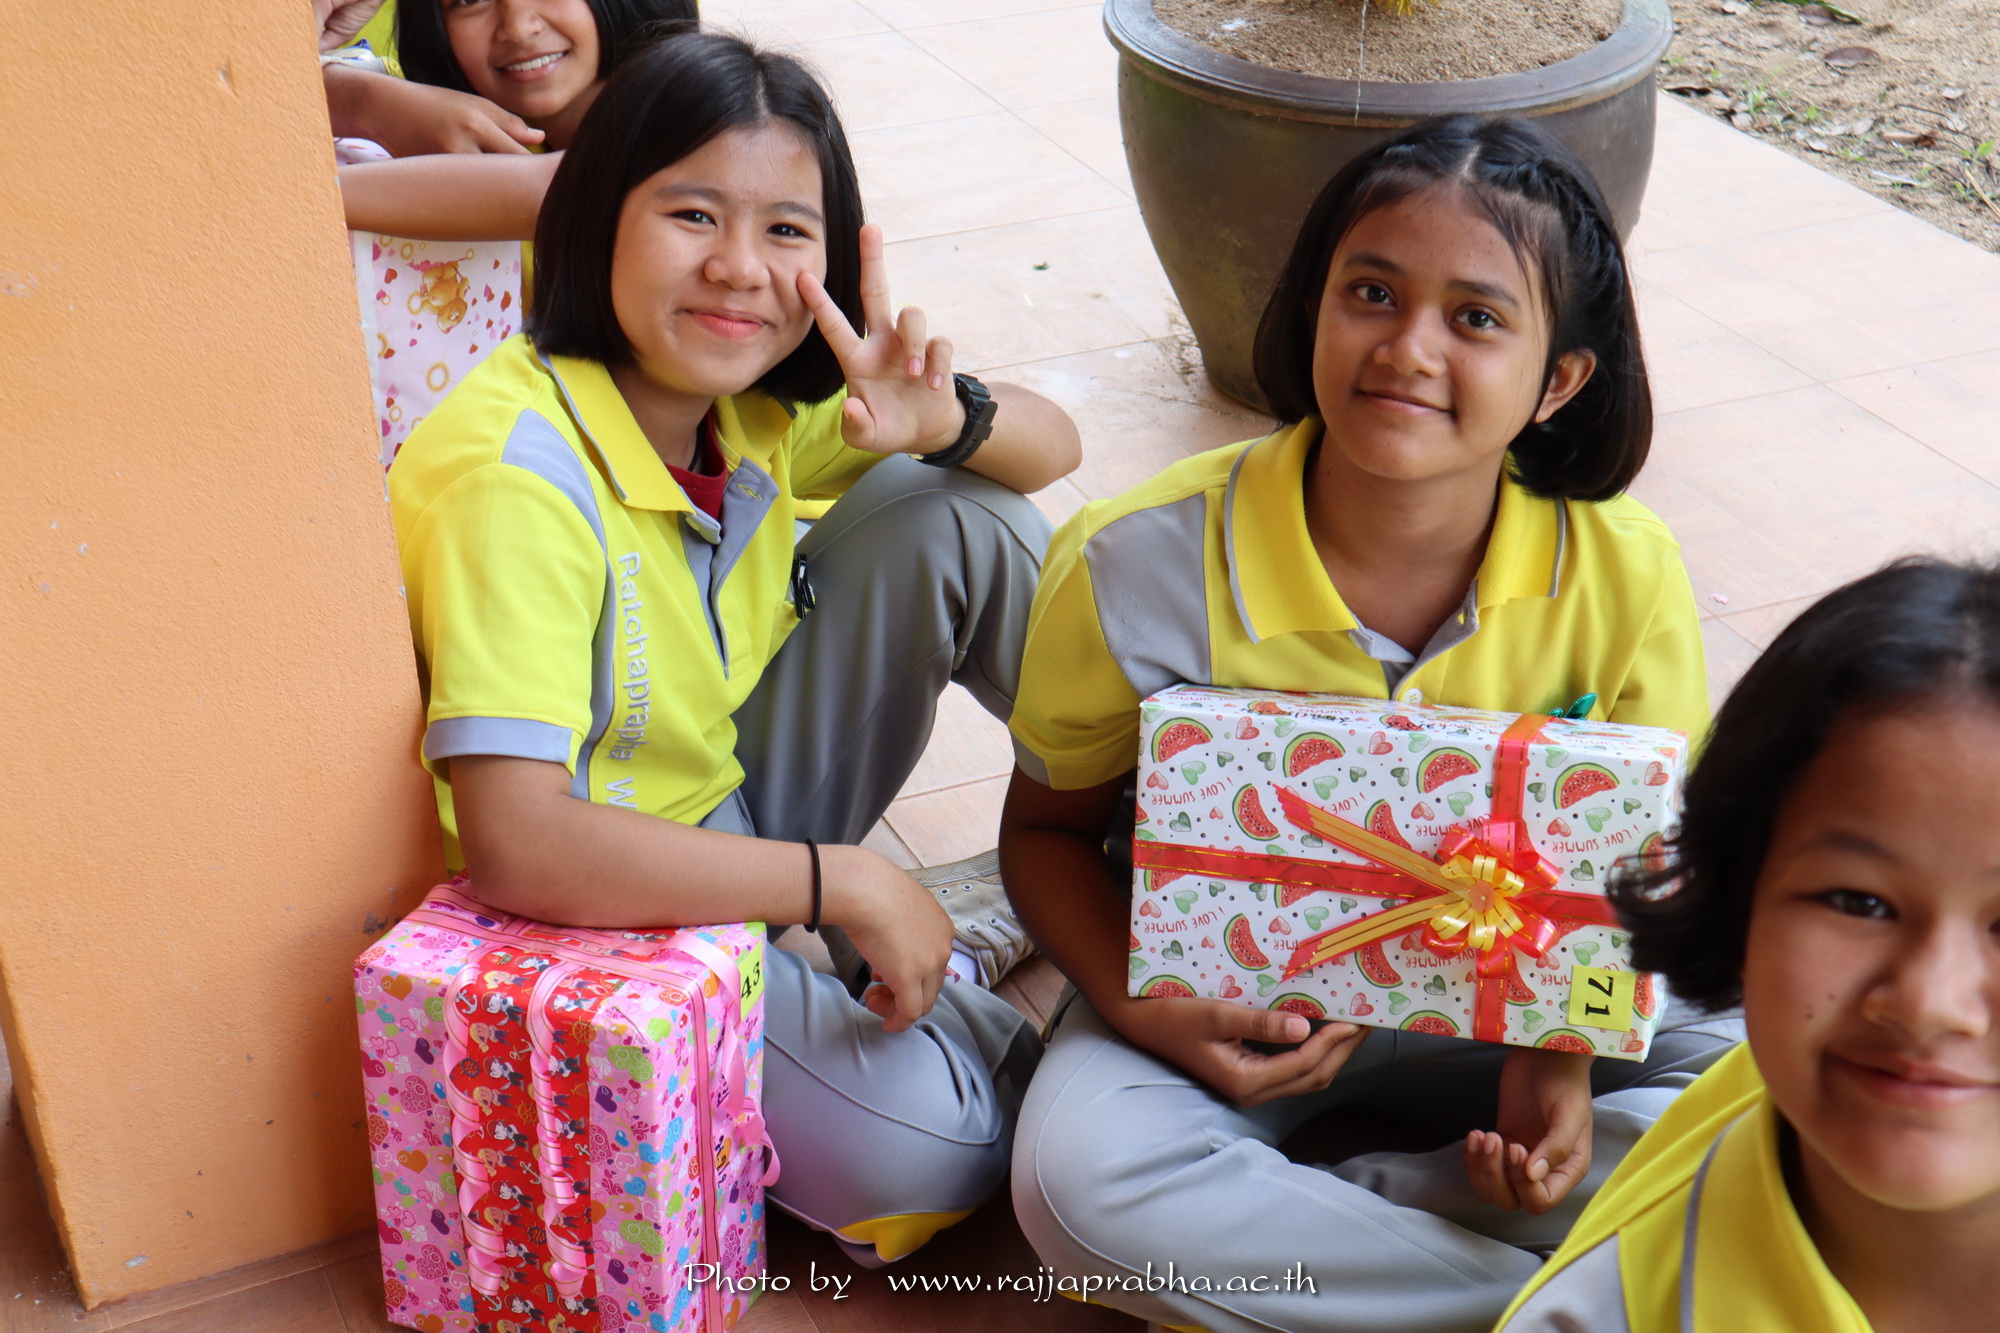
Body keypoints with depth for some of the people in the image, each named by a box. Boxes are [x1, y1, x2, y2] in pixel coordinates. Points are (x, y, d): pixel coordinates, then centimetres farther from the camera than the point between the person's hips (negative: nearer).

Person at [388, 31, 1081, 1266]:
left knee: (950, 510, -11)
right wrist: (846, 883, -32)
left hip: (742, 813, 7)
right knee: (927, 1143, -27)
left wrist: (947, 420, -23)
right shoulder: (517, 473, -29)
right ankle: (961, 1013, 8)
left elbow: (1053, 445, 2)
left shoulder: (758, 397, -6)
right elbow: (516, 842, -37)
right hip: (598, 896, -6)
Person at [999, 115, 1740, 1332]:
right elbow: (1049, 826, -4)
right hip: (1226, 1009, -1)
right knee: (1079, 1177, -31)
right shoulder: (1140, 567, -19)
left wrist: (1560, 1059, -21)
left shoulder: (1626, 577, -15)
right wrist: (1147, 1011, -23)